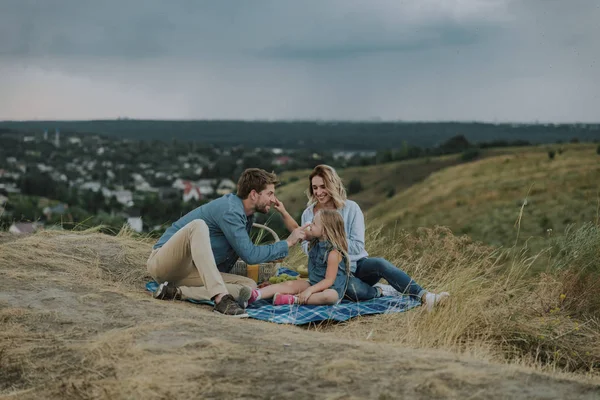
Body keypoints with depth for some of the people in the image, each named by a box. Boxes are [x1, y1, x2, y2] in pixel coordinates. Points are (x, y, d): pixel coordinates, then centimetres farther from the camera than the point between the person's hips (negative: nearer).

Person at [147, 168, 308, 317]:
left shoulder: (248, 216, 10)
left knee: (249, 285, -11)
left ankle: (178, 292, -22)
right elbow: (250, 255, -18)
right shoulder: (229, 210, -19)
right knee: (198, 225, -35)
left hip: (193, 272, 8)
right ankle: (221, 297, -44)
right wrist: (288, 243, -10)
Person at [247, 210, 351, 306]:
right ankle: (255, 294, -33)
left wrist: (310, 290, -32)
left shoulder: (333, 253, -21)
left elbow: (329, 280, -23)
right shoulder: (316, 242, 2)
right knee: (291, 284, -13)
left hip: (332, 289, -7)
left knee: (330, 296, -41)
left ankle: (292, 299, -43)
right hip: (314, 284, 7)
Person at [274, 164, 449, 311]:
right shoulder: (308, 213, 4)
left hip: (358, 265, 1)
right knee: (356, 291, -37)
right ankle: (381, 291, -9)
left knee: (380, 264, -35)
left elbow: (357, 246, -9)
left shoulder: (351, 208, -4)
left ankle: (424, 296, -33)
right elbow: (306, 246, 8)